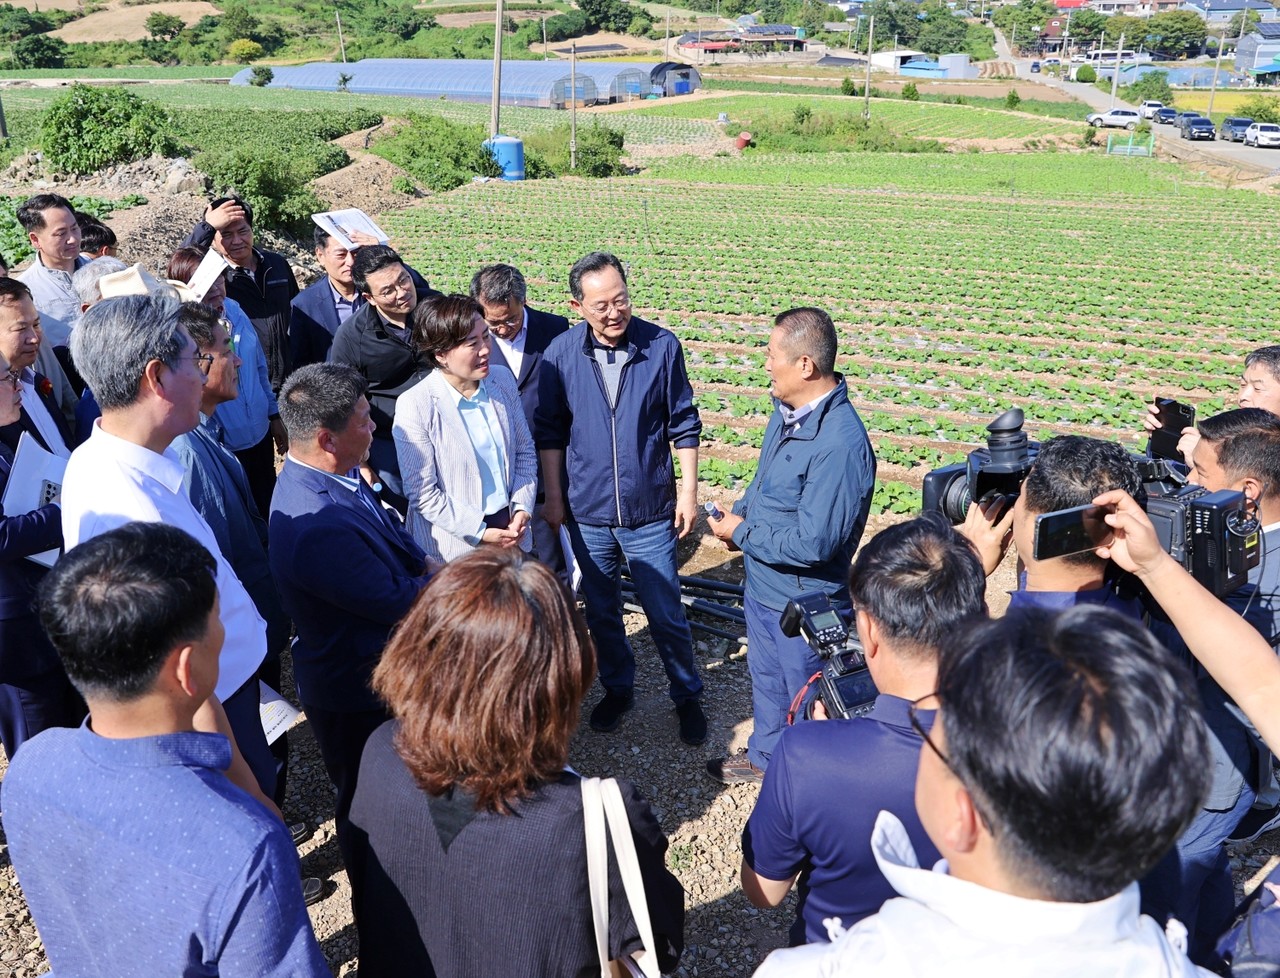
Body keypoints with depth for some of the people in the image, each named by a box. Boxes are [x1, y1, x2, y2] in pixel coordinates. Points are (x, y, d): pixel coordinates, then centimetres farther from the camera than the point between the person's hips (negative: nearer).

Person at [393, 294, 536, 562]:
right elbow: (423, 494, -15)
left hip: (510, 529, 5)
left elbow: (525, 451, 7)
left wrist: (522, 509, -4)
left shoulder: (503, 379, -3)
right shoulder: (414, 406, -18)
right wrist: (480, 532, -15)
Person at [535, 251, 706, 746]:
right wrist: (553, 496, 2)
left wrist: (688, 490, -4)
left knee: (667, 617, 7)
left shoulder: (661, 346, -10)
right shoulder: (561, 353, -7)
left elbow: (683, 425, -2)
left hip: (650, 511, -2)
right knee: (601, 612, 18)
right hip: (587, 512, 2)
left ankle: (687, 696, 30)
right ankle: (617, 688, 40)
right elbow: (550, 431, 2)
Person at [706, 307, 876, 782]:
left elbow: (812, 544, -31)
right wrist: (740, 513, -4)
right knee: (766, 680, 29)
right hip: (762, 587, 9)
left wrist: (741, 533, -18)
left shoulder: (840, 445, -32)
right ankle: (764, 756, 53)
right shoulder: (787, 411, -3)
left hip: (803, 604, -9)